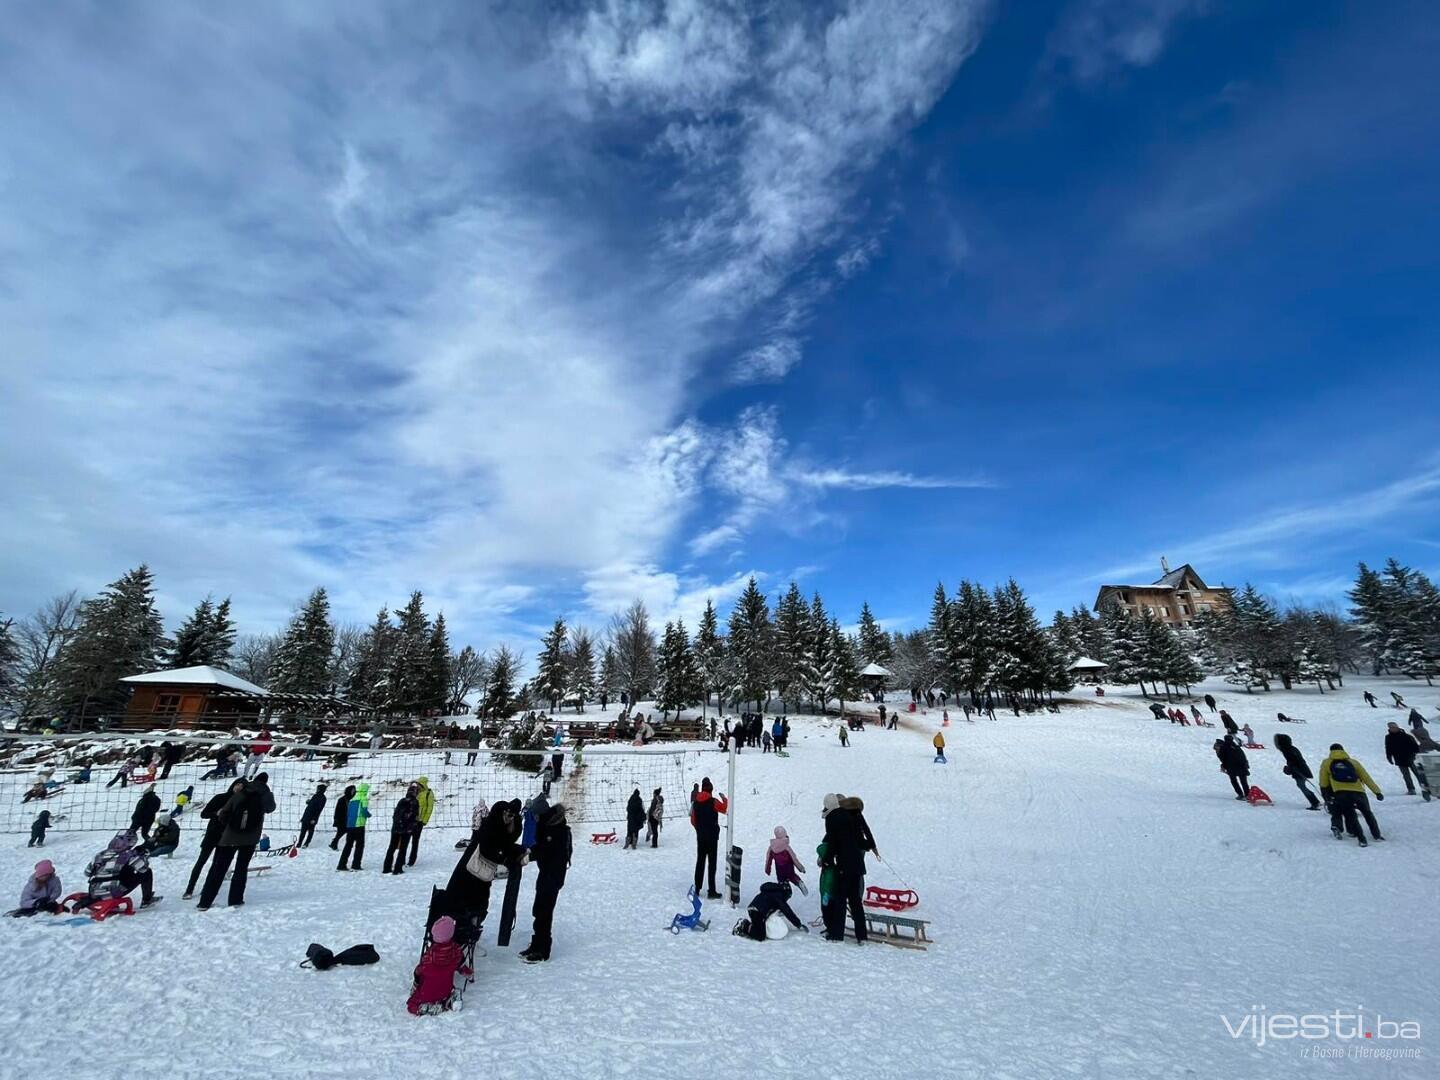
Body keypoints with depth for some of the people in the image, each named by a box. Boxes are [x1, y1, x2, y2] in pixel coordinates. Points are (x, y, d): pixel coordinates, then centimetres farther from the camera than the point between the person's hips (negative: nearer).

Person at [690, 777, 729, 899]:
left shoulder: (696, 802, 1)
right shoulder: (713, 801, -15)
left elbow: (693, 820, 8)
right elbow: (725, 809, -4)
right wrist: (724, 799, 12)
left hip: (700, 836, 5)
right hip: (712, 836, -5)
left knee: (700, 861, 14)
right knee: (711, 863, 1)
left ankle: (697, 889, 19)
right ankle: (711, 891, 2)